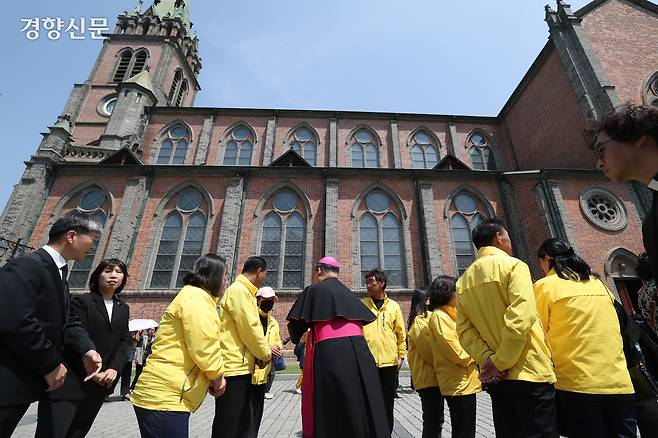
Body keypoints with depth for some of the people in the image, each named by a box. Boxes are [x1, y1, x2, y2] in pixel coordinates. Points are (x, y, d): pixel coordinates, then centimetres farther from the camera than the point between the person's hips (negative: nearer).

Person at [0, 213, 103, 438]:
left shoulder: (58, 272, 13)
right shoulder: (27, 266, -20)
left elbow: (66, 319, 8)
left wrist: (86, 349, -9)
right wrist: (51, 364, -20)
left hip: (37, 376, 10)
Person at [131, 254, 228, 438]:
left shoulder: (192, 295, 19)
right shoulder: (197, 297, -15)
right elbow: (204, 347, -21)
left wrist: (213, 378, 9)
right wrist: (217, 376, -5)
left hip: (166, 395, 10)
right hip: (166, 397, -10)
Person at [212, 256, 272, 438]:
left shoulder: (243, 291, 17)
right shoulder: (238, 290, -15)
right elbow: (250, 328, -19)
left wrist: (264, 349, 10)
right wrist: (265, 354, -5)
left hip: (241, 366, 10)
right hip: (234, 367, -10)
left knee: (242, 423, 18)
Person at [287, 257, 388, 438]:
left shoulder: (314, 289, 3)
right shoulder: (348, 292, 19)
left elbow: (297, 323, 4)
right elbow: (365, 319, 24)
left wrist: (296, 338, 26)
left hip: (329, 351, -5)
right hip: (358, 349, 5)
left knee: (330, 409, 8)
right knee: (359, 404, 14)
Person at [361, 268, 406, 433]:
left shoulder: (393, 306, 4)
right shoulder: (361, 304, 1)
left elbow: (401, 333, 9)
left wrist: (401, 355, 6)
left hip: (390, 362, 1)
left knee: (388, 403, 14)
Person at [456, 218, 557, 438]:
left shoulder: (464, 280, 10)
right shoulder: (512, 265, -7)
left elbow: (464, 329, 1)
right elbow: (521, 318, -19)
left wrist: (487, 359, -5)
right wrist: (500, 363, -13)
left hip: (496, 379, 6)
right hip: (528, 371, -6)